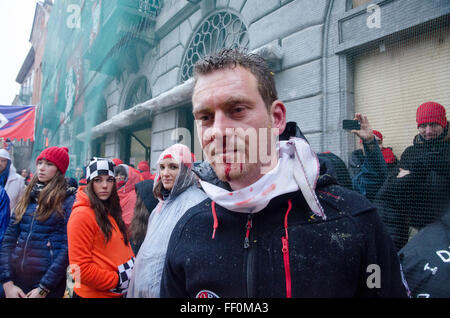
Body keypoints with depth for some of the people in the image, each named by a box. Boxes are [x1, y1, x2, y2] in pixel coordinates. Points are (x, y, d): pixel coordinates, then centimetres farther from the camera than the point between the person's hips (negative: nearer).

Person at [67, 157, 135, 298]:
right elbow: (81, 268, -20)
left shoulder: (111, 212, 8)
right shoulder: (82, 215, -17)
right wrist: (117, 281, -17)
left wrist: (132, 272, -1)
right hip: (93, 293, -7)